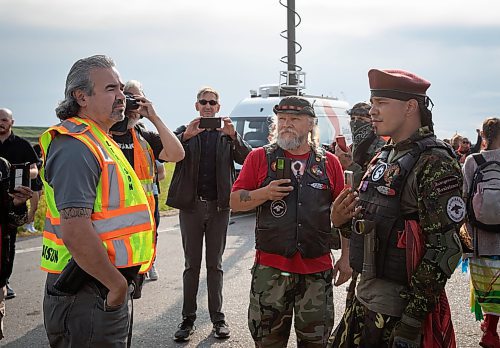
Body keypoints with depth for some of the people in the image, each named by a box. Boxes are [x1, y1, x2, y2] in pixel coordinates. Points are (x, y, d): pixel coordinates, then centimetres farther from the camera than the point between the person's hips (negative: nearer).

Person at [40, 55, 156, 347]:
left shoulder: (99, 142, 14)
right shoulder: (76, 146, -19)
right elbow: (75, 232, -28)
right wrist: (118, 284, -20)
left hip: (109, 290, 10)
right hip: (89, 298, -10)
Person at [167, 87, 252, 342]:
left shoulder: (227, 134, 8)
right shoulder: (185, 132, 6)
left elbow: (246, 158, -6)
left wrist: (233, 136, -22)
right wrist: (186, 135, -26)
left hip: (219, 206, 0)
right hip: (191, 205, 0)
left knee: (215, 264, 7)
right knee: (191, 265, 6)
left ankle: (217, 318, 13)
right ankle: (188, 319, 11)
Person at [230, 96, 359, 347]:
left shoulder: (329, 162, 7)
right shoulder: (260, 157, 4)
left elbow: (344, 214, 11)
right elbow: (235, 202, 4)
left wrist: (346, 258, 4)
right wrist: (265, 193, -14)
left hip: (317, 268, 1)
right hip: (270, 267, -1)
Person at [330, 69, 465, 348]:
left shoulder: (435, 164, -15)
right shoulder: (384, 158, 11)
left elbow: (445, 249, -20)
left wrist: (413, 318, -21)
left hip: (400, 309, -8)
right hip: (366, 299, 8)